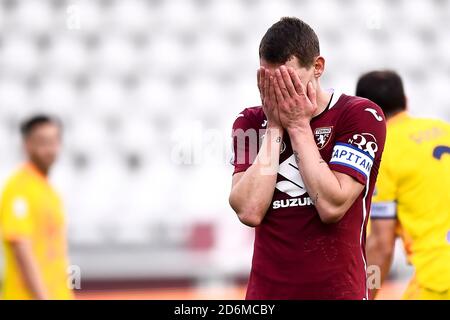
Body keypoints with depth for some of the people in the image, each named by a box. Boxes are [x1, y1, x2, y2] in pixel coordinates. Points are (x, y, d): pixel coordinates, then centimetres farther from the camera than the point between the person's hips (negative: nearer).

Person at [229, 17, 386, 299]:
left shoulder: (362, 115, -6)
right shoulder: (250, 122, 4)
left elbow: (331, 207, -17)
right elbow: (249, 211, -10)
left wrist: (298, 126, -12)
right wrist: (274, 126, -9)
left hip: (336, 289, -3)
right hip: (265, 289, 3)